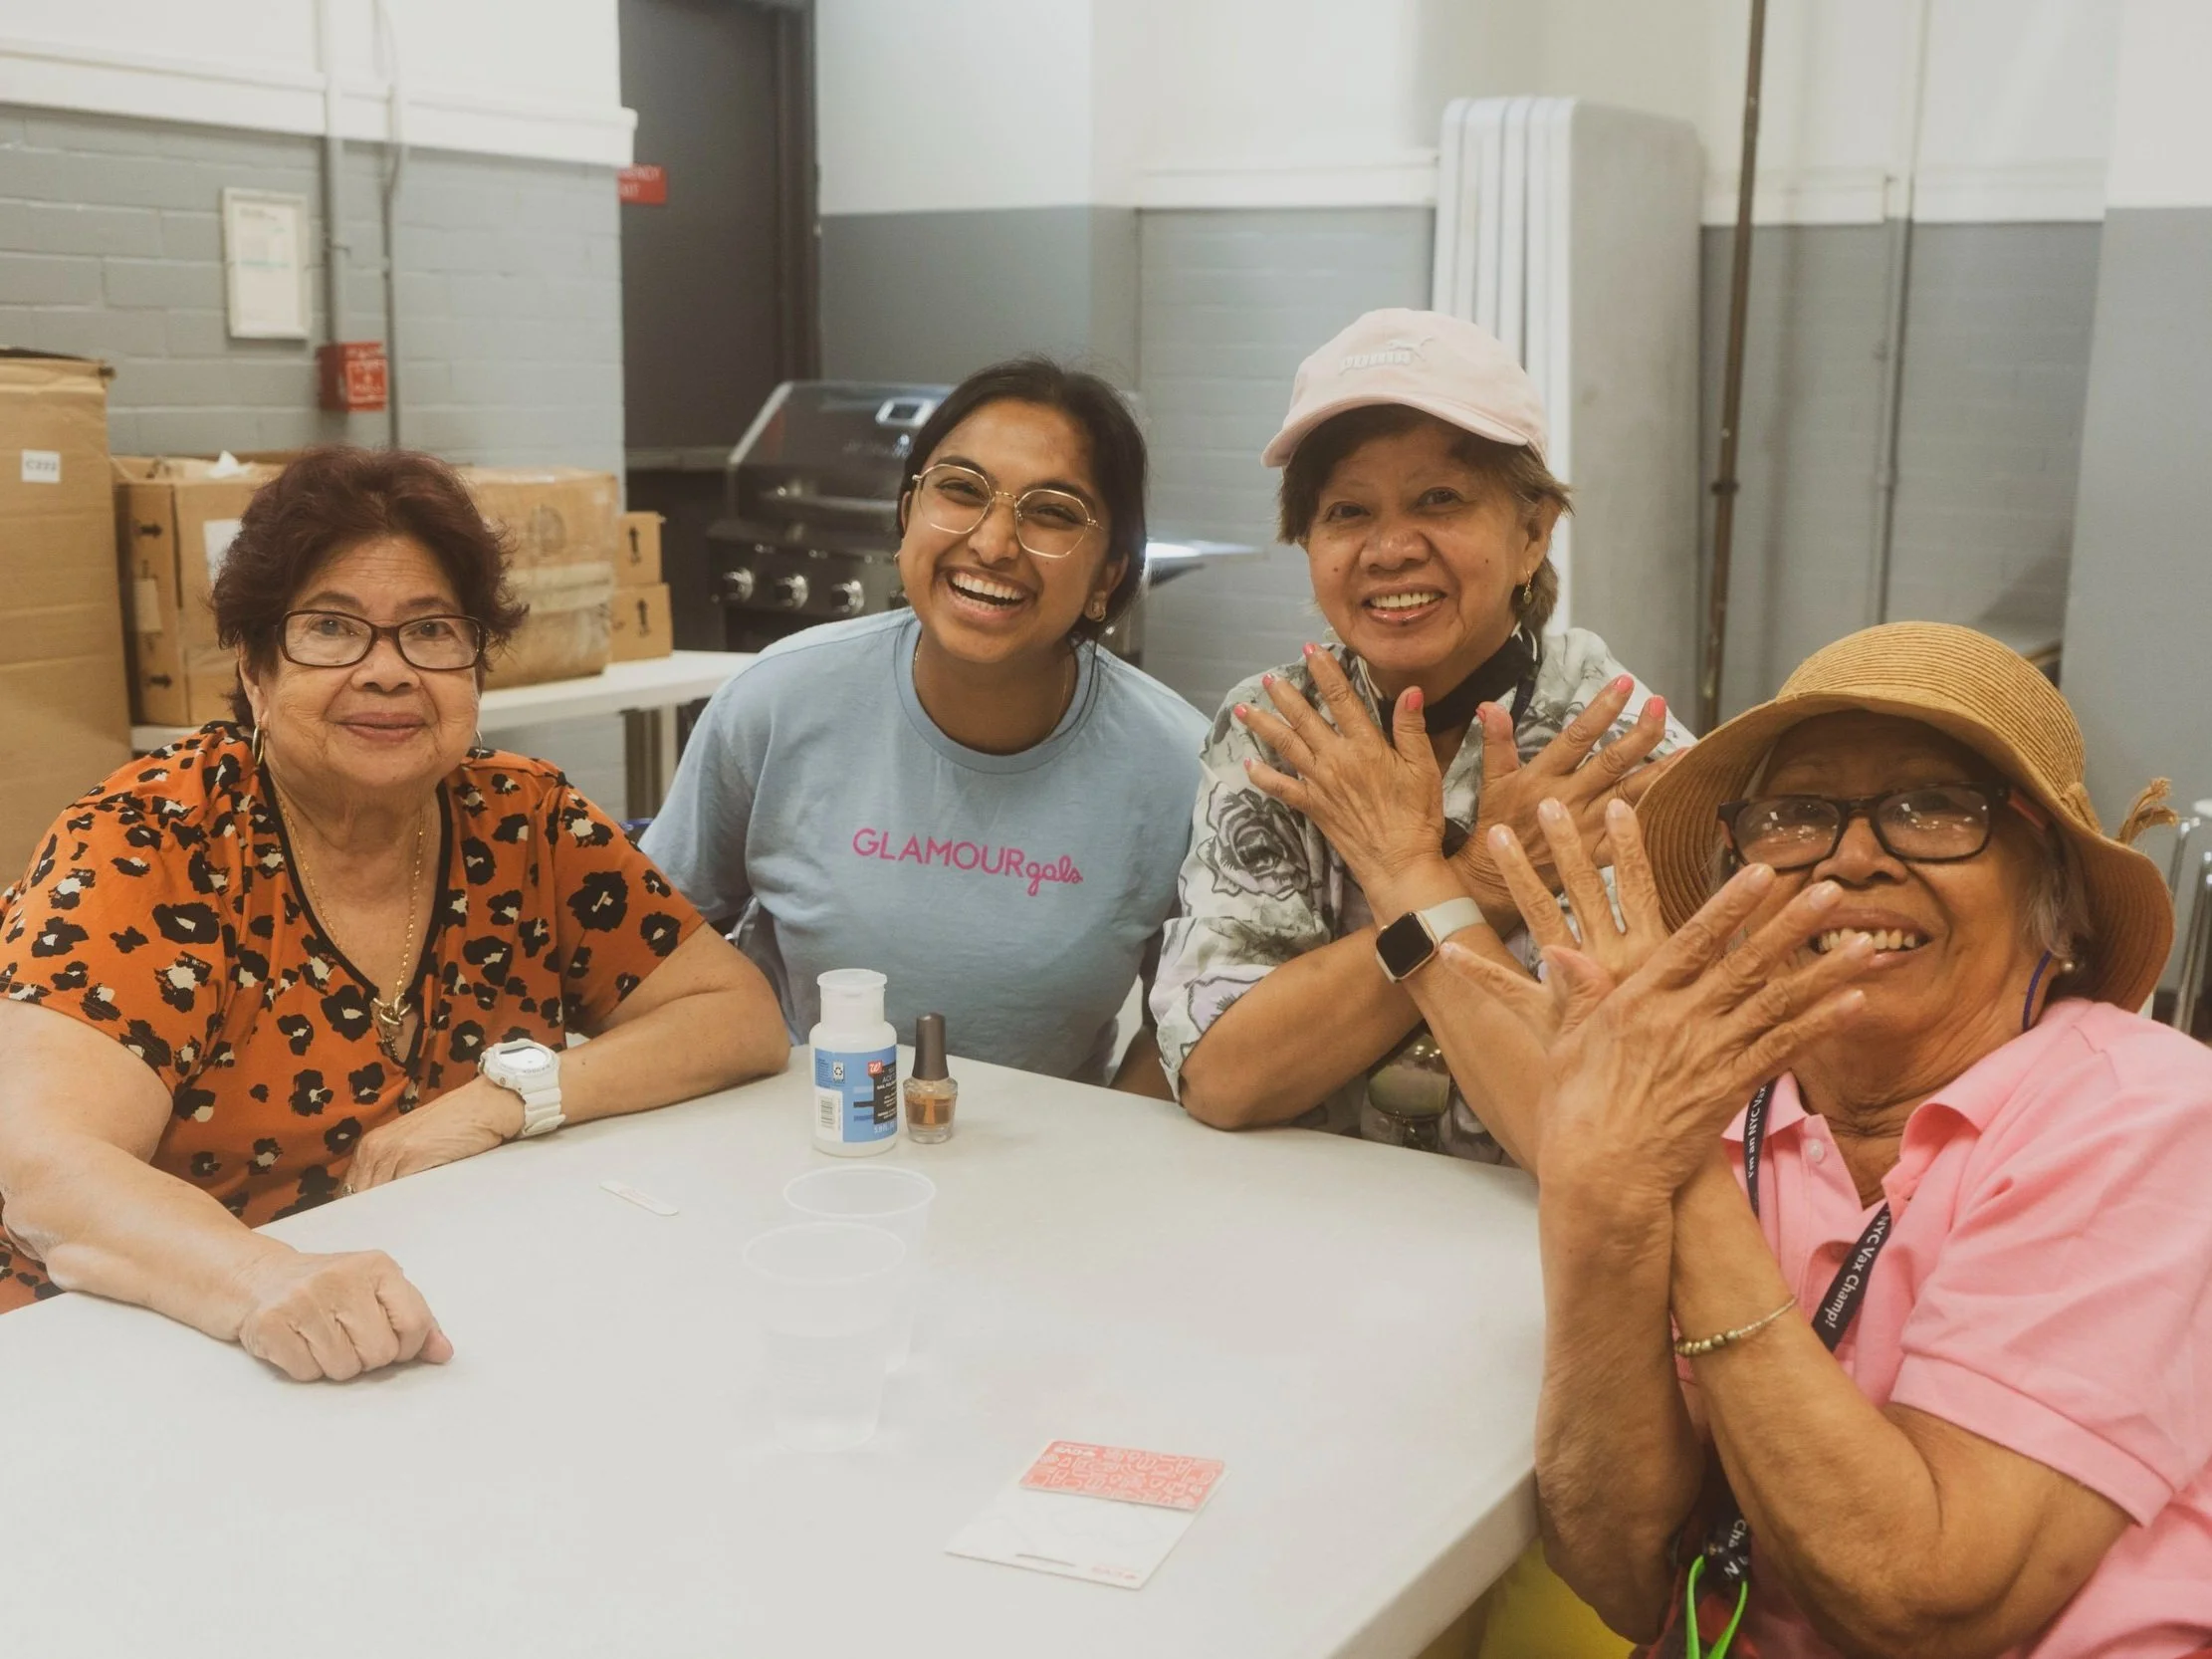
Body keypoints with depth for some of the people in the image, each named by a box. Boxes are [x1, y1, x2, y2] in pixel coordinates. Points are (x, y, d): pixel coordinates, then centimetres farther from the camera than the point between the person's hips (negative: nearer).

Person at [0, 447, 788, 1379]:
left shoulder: (525, 824, 0)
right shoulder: (147, 845, -10)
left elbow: (745, 1020, 0)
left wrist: (511, 1093, -14)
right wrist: (271, 1286, -41)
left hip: (468, 1340, 4)